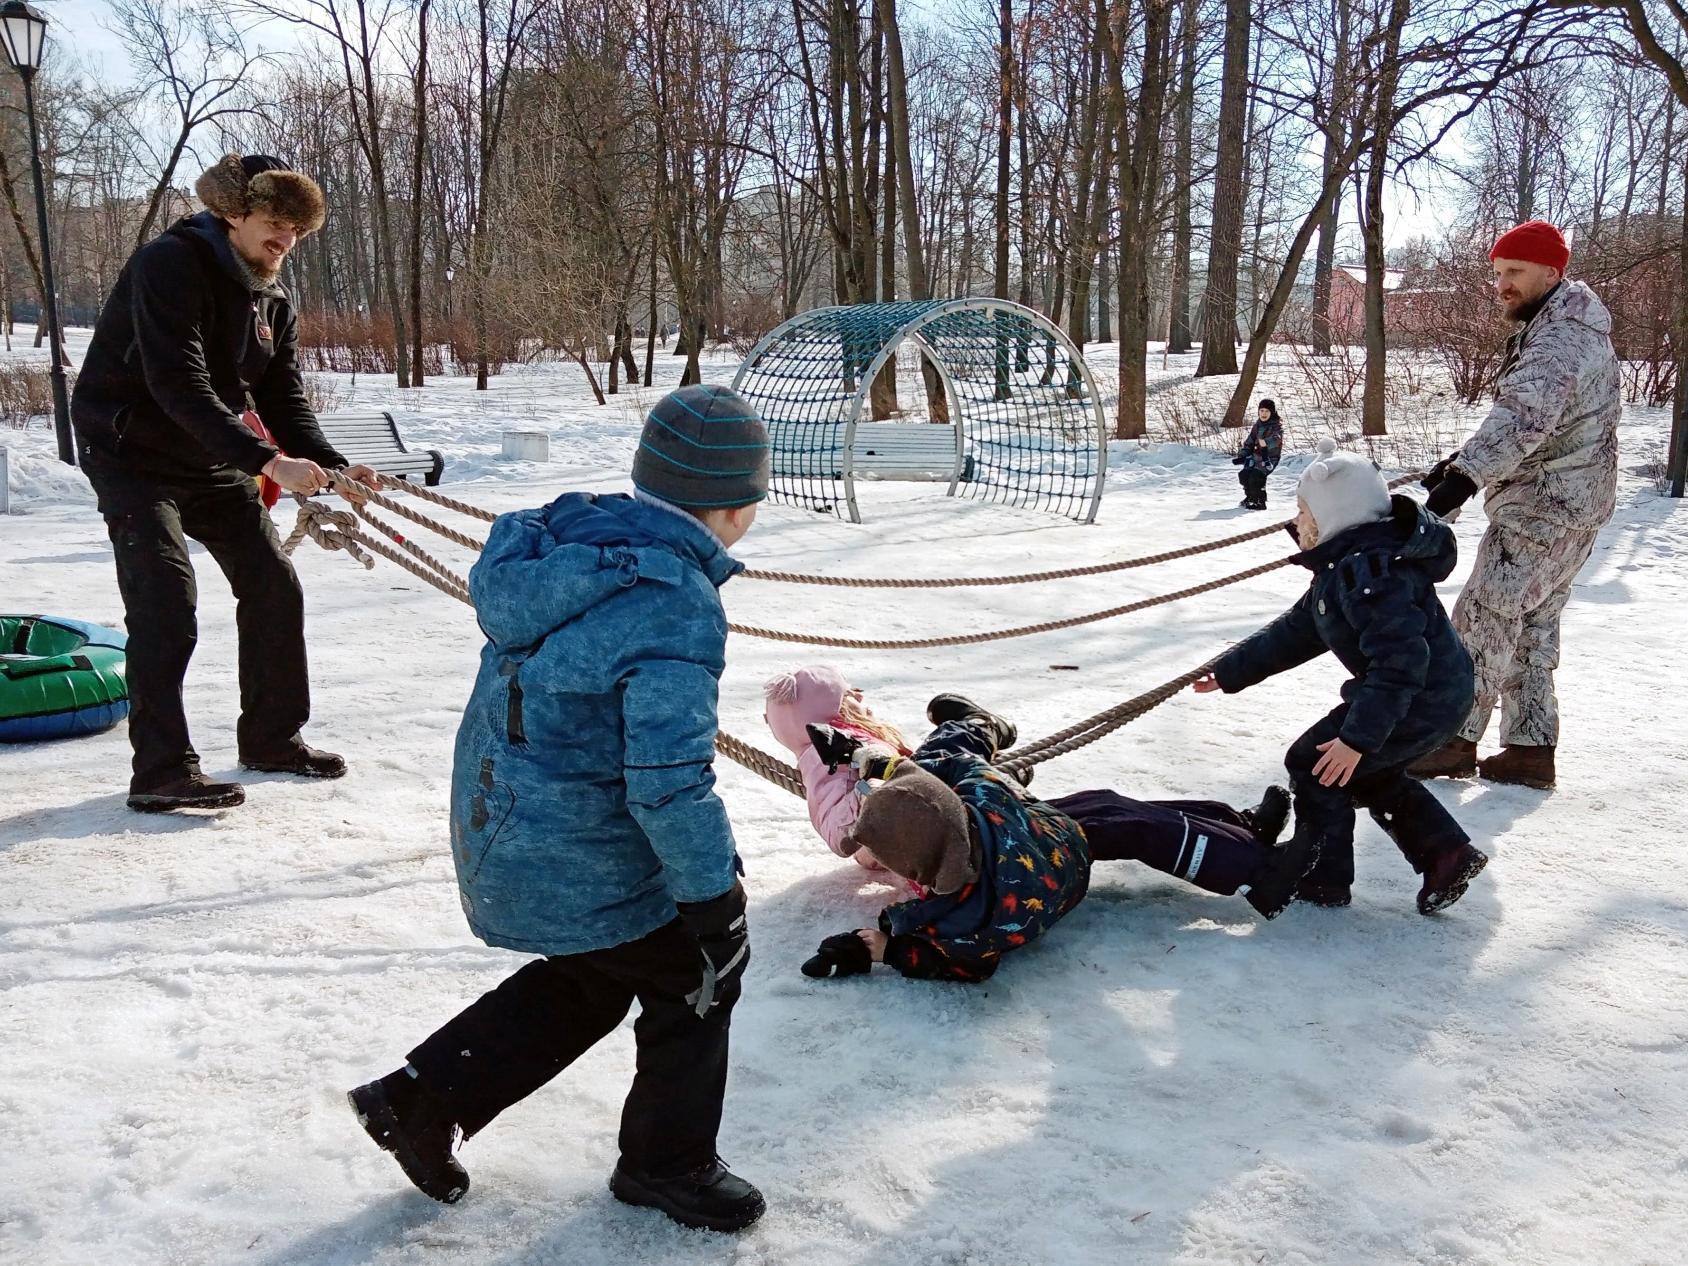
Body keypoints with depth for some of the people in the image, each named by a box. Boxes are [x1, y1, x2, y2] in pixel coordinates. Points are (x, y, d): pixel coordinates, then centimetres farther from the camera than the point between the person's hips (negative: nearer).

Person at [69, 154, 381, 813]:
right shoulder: (168, 264, -21)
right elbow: (180, 386, -32)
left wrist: (332, 465, -17)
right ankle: (161, 771, -11)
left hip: (212, 460, 8)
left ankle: (272, 737, 20)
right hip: (133, 453, -8)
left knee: (273, 585, 6)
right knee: (166, 603, -17)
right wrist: (266, 460, -39)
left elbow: (284, 400, 0)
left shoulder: (273, 299, 4)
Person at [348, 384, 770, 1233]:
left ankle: (421, 1098, 33)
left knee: (588, 980, 29)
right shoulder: (675, 608, -28)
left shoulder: (568, 538, -2)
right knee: (699, 976, 15)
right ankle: (667, 1164, 34)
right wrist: (714, 888, -14)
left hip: (498, 834, 9)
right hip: (583, 869, -8)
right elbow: (669, 783, -28)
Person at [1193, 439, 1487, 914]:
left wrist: (1356, 738, -31)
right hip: (1440, 696, 11)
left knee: (1313, 764, -3)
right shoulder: (1343, 565, 10)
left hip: (1423, 701, -11)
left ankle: (1321, 879, 9)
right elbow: (1295, 631, 15)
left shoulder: (1370, 572, -26)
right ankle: (1448, 855, 23)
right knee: (1369, 774, 25)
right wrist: (1230, 672, 14)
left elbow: (1398, 663, -31)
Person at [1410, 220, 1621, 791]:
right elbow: (1519, 413, 25)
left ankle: (1455, 740, -1)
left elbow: (1525, 416, -37)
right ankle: (1532, 748, 19)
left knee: (1484, 618, -7)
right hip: (1562, 507, 11)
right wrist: (1465, 457, 22)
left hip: (1545, 508, -11)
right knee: (1533, 627, 14)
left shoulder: (1562, 340, -20)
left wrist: (1467, 474, -49)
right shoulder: (1554, 328, 15)